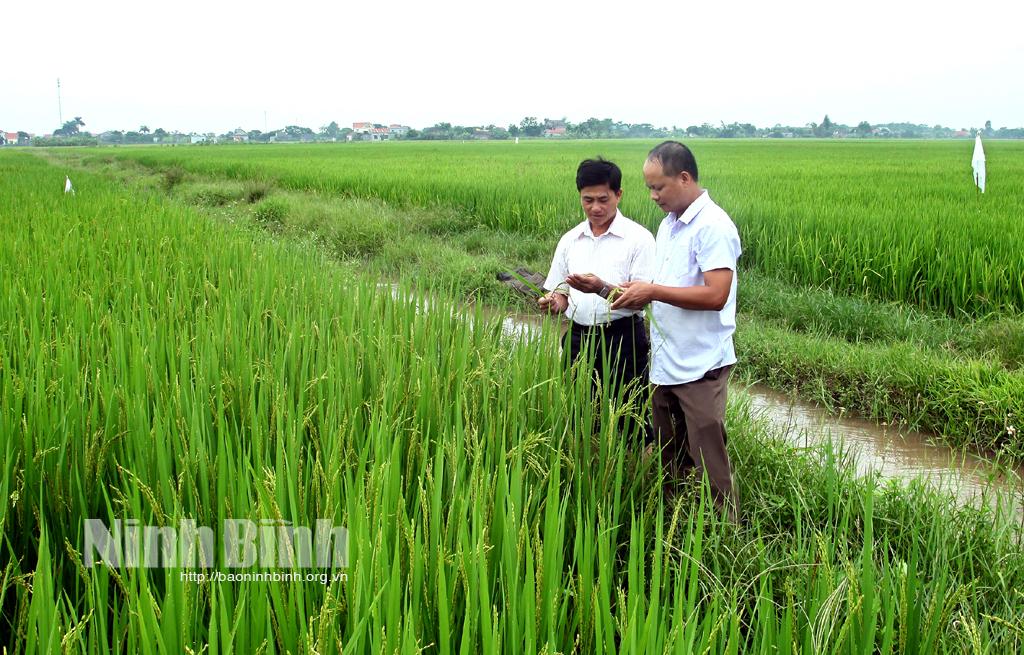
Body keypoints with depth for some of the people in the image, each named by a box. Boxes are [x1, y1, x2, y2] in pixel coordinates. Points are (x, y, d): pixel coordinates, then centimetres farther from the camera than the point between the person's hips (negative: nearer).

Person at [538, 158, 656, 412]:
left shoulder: (638, 238, -5)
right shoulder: (569, 240, 10)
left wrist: (601, 289, -27)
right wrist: (554, 302, -9)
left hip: (623, 340, -4)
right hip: (578, 340, 4)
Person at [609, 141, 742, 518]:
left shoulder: (713, 227, -16)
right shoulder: (668, 225, 13)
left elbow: (715, 295, -24)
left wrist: (652, 291, -19)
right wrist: (637, 293, 2)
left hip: (700, 367, -9)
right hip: (664, 362, 9)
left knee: (708, 461, -2)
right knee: (669, 457, 17)